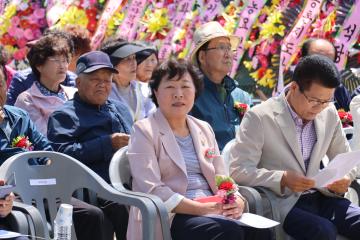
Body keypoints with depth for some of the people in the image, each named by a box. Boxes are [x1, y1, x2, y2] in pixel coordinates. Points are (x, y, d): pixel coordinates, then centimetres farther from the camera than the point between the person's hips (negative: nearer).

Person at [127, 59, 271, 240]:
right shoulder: (144, 131, 1)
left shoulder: (204, 129, 21)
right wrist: (202, 208, -20)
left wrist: (237, 201, -8)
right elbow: (152, 190, -11)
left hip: (212, 213, 6)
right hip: (171, 218, -6)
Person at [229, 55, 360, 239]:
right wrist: (282, 179, -26)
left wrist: (344, 178, -5)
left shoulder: (329, 114, 8)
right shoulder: (259, 117, -9)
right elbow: (238, 170, -12)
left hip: (321, 197, 6)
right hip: (282, 202, -6)